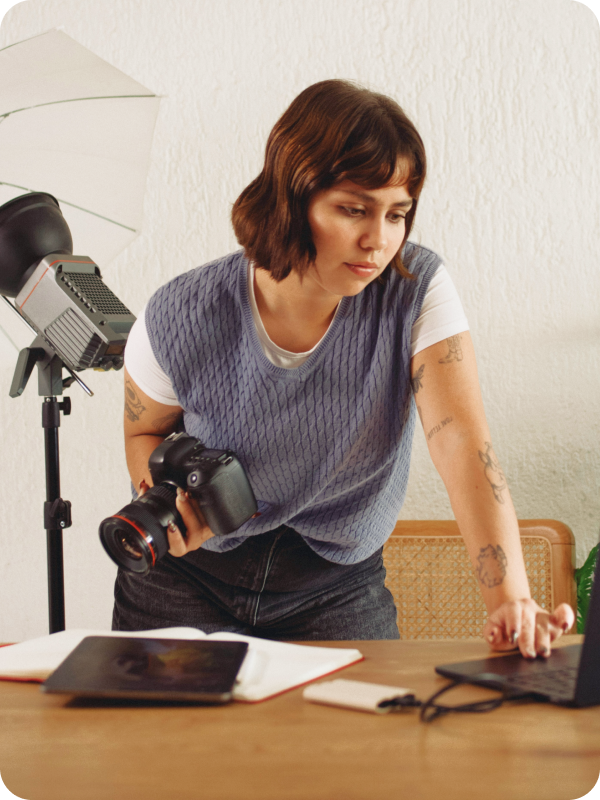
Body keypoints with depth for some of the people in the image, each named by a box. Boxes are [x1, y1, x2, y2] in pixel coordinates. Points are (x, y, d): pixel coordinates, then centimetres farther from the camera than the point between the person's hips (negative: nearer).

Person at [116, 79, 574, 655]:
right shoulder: (180, 319, -18)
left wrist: (510, 599, -42)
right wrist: (169, 498, -21)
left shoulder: (418, 290, -18)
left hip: (337, 587, 1)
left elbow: (463, 444, -29)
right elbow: (145, 433, 3)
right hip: (190, 580, 0)